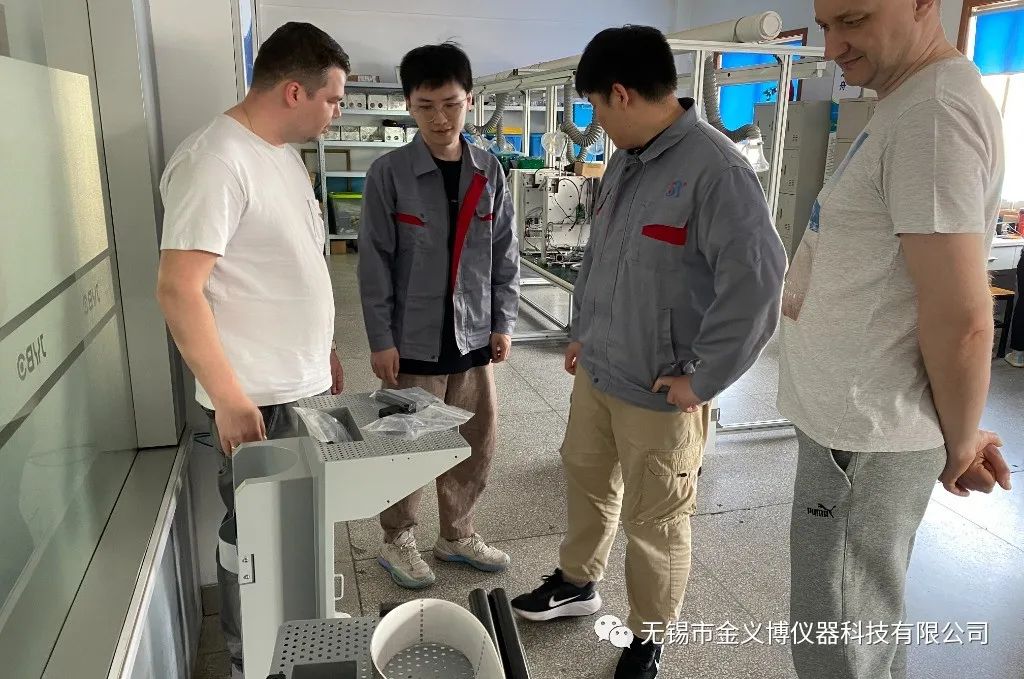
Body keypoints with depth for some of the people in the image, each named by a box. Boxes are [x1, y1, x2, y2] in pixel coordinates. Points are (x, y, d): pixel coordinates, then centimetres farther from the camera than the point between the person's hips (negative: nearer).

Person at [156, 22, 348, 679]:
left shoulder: (285, 152, 10)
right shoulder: (217, 160, -19)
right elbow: (178, 288, -23)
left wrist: (324, 348, 20)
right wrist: (230, 398, -22)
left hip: (303, 384, 9)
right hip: (258, 398, -8)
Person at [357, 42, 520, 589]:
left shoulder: (489, 172, 3)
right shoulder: (389, 173, -8)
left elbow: (504, 253, 7)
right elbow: (374, 262, -7)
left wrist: (503, 322, 5)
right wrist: (381, 339, -9)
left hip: (473, 337, 4)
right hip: (414, 340, -4)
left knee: (477, 443, 13)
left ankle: (457, 535, 34)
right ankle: (397, 541, 31)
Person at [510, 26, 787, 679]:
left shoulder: (716, 169, -21)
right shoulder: (625, 161, 7)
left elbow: (756, 279, -25)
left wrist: (702, 377, -19)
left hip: (660, 394, -8)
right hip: (597, 372, 8)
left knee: (655, 521, 9)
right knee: (587, 480, 23)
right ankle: (577, 583, 47)